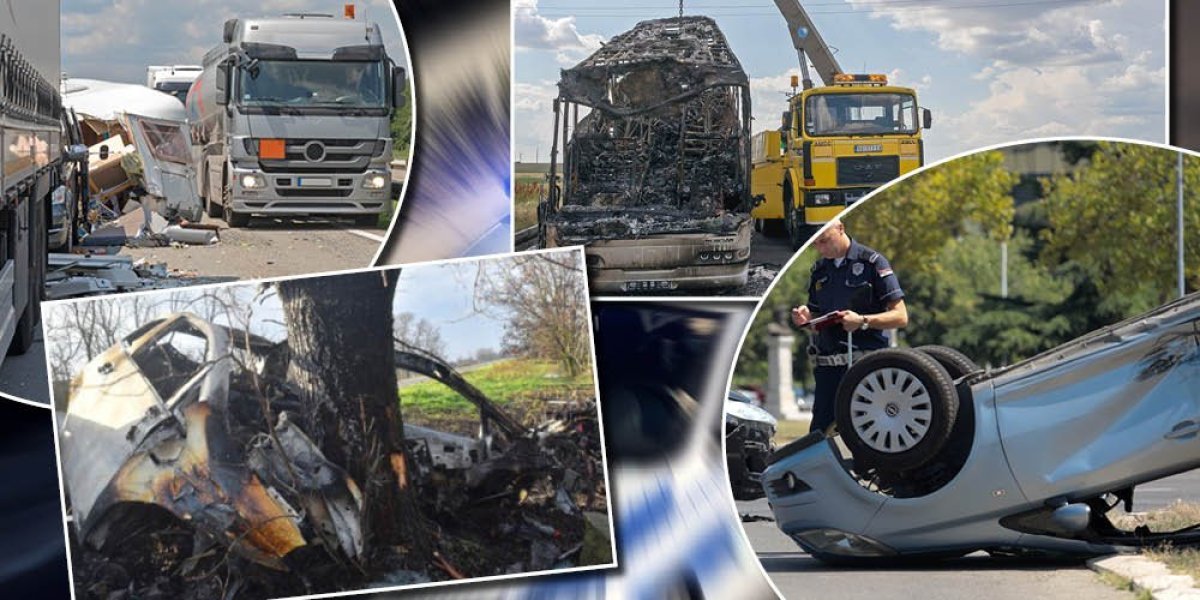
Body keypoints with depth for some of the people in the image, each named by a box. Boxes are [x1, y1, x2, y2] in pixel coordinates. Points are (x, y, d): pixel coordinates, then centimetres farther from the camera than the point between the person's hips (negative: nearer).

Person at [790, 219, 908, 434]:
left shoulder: (872, 262, -3)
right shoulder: (818, 270, 15)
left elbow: (900, 316, -5)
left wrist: (862, 321, -20)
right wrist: (806, 319, 0)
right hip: (827, 366, 5)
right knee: (819, 432, 2)